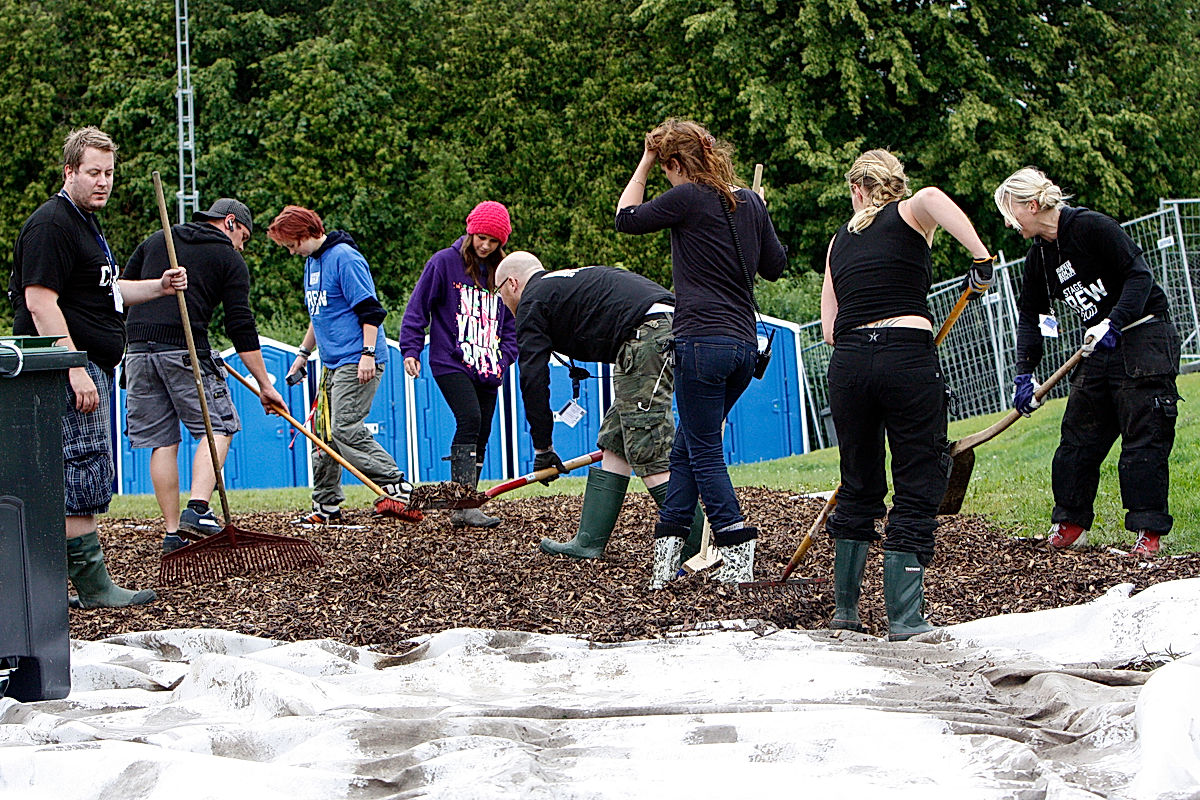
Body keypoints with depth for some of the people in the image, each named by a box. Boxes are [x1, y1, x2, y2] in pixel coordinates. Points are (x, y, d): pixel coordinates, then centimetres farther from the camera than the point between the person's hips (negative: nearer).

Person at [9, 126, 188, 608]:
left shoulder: (85, 222, 21)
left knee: (87, 479, 11)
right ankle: (92, 586, -8)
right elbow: (40, 302, -20)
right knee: (83, 476, -10)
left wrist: (159, 287, 18)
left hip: (94, 369, 11)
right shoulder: (51, 224, -13)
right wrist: (75, 370, -25)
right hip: (72, 370, -11)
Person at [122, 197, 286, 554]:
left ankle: (173, 531, 5)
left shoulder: (156, 240, 22)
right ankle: (197, 509, -15)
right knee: (218, 428, 4)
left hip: (138, 350, 5)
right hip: (185, 349, -5)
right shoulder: (229, 260, 8)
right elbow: (241, 327, 2)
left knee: (162, 442, 8)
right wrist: (264, 385, 4)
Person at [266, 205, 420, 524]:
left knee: (345, 430, -18)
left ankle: (398, 488, -16)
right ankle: (327, 507, 15)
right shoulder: (312, 262, 17)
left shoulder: (345, 258, -13)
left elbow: (370, 309, -17)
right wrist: (303, 353, 29)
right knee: (323, 433, 8)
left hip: (357, 363, -10)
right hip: (332, 363, 10)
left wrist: (368, 353, -22)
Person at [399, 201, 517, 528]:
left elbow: (510, 322, 21)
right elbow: (417, 308, 0)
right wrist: (411, 350, -6)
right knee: (470, 420, -22)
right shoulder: (444, 262, -2)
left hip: (487, 368, 6)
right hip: (451, 363, -6)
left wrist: (505, 357, 9)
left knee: (482, 433, 5)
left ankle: (467, 504, 12)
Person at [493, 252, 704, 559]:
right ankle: (589, 541, 17)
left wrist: (542, 447, 13)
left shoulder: (533, 301, 9)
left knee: (650, 453, -10)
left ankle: (693, 551, -15)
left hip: (646, 335, -9)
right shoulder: (571, 281, 35)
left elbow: (533, 379, 6)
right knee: (614, 441, 15)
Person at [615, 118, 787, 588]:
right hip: (745, 345, 8)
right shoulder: (750, 202, 9)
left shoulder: (689, 198, -10)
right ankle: (667, 548, 16)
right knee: (686, 446, 16)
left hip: (702, 342, -8)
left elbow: (626, 218, 4)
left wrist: (645, 163, 12)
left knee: (704, 453, -1)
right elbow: (776, 266, 20)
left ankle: (738, 556, -9)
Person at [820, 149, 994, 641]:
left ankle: (845, 608, 25)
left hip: (848, 362, 4)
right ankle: (904, 618, -2)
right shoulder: (910, 217, 8)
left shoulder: (839, 241, 20)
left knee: (858, 487, 19)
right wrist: (980, 256, -19)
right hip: (909, 357, -4)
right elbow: (932, 196, -19)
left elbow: (829, 326, 14)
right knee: (917, 487, 2)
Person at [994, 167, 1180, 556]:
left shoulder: (1091, 227, -17)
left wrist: (1114, 323, -27)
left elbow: (1139, 275, -18)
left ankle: (1149, 532, -6)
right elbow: (1029, 316, 13)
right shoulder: (1039, 256, 7)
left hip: (1144, 338, -8)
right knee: (1078, 435, 6)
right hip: (1099, 349, 8)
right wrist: (1024, 375, 4)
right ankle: (1070, 524, 15)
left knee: (1143, 437, -8)